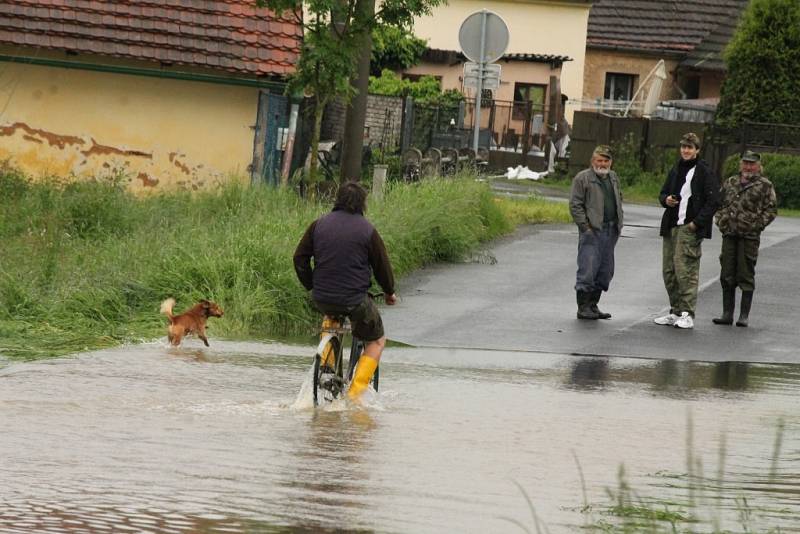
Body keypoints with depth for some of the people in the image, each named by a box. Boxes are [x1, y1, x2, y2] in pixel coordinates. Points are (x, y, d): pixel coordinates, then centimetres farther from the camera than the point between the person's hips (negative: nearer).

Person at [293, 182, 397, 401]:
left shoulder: (319, 224, 4)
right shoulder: (367, 230, -6)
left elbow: (300, 258, 7)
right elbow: (382, 266, 1)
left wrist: (312, 286, 21)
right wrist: (389, 292, 19)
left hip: (322, 299, 4)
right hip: (355, 300, -4)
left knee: (331, 316, 39)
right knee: (376, 341, 16)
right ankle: (356, 391, 2)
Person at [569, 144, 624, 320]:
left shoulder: (613, 178, 17)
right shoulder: (582, 178, -4)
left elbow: (619, 200, 27)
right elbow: (575, 205, -8)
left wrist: (619, 224, 15)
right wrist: (585, 226, -14)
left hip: (610, 232, 7)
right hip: (592, 231, -7)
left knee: (605, 272, 9)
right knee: (588, 269, -10)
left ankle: (593, 305, 17)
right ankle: (583, 307, -5)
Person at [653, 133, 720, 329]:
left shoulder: (705, 172, -5)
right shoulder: (676, 170, 17)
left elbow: (713, 201, -9)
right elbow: (663, 193, 26)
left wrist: (697, 222, -15)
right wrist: (666, 200, 2)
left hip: (690, 229, -7)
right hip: (671, 227, 7)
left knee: (686, 270, -12)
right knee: (669, 271, 7)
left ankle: (687, 314, -10)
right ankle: (676, 312, 16)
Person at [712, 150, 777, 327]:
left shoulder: (764, 185, 0)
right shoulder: (730, 183, 14)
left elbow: (771, 209, -2)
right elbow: (719, 203, 21)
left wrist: (758, 225, -10)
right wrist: (721, 221, 8)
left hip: (749, 236, -5)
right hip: (729, 234, 5)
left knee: (746, 276, -1)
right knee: (727, 276, 6)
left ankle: (744, 316, 4)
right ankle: (727, 314, 13)